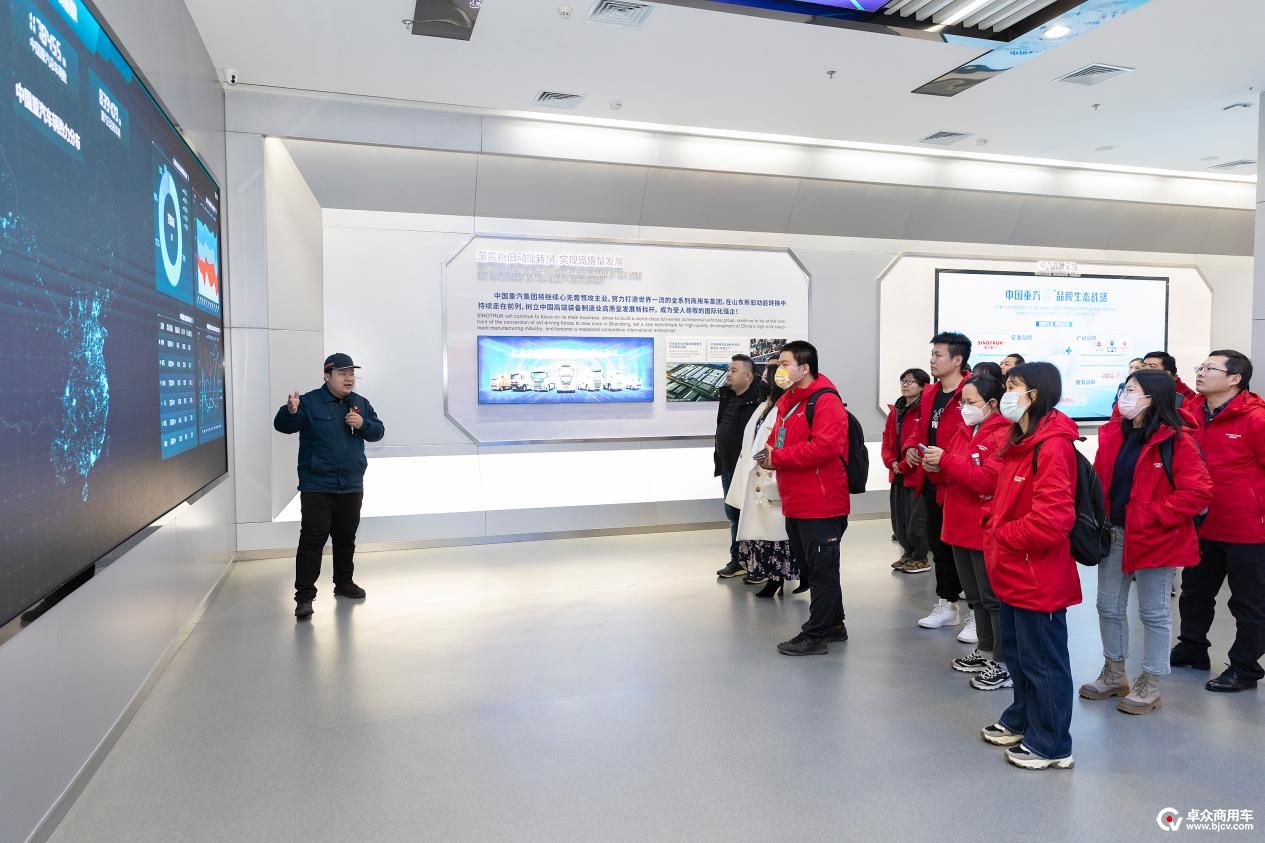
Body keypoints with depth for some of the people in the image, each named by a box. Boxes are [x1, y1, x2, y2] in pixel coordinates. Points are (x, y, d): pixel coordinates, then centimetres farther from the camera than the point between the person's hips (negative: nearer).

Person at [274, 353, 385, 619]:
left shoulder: (360, 403, 8)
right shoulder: (309, 402, -6)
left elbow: (378, 431, 10)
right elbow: (282, 426, -14)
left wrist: (362, 424, -11)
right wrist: (291, 411, -36)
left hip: (351, 487, 5)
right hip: (317, 487, -5)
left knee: (346, 537, 16)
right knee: (312, 539, -9)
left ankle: (344, 583, 31)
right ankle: (304, 595, -4)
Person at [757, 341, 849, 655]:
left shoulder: (825, 401, -14)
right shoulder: (788, 401, 15)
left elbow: (825, 446, -27)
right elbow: (779, 438, 24)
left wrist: (778, 457, -20)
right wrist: (770, 454, 1)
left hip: (820, 505, -10)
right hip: (796, 503, 10)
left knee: (821, 570, 1)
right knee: (811, 567, 18)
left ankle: (815, 635, 10)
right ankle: (833, 624, 31)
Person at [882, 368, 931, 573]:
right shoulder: (895, 411, 13)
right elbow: (887, 440, 12)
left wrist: (904, 466, -15)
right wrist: (892, 463, -4)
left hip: (917, 474, -8)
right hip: (898, 475, 8)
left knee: (916, 518, -1)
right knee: (898, 518, 14)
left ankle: (920, 558, 15)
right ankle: (908, 554, 30)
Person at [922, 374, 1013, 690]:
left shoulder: (1003, 435, -15)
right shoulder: (968, 432, 14)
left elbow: (989, 479, -26)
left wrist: (947, 461, -24)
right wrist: (939, 467, 0)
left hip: (987, 531, -9)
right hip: (962, 528, 9)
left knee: (994, 597, 0)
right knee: (975, 595, 19)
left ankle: (1005, 664, 10)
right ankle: (985, 650, 32)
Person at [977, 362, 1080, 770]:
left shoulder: (1052, 446, -21)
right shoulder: (1020, 442, 12)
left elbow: (1053, 518, -27)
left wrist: (1003, 536, -16)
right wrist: (993, 525, 4)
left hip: (1038, 576, -10)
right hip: (1014, 572, 10)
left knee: (1043, 660, 5)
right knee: (1016, 652, 23)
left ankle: (1051, 744, 21)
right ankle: (1022, 721, 40)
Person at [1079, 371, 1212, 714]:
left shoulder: (1176, 441, -13)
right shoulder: (1112, 434, 5)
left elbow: (1198, 492, -17)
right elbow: (1098, 480, 12)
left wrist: (1152, 515, -19)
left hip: (1155, 538, -6)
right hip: (1114, 535, 6)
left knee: (1154, 613, 7)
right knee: (1109, 607, 14)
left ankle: (1149, 686, 21)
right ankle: (1114, 675, 31)